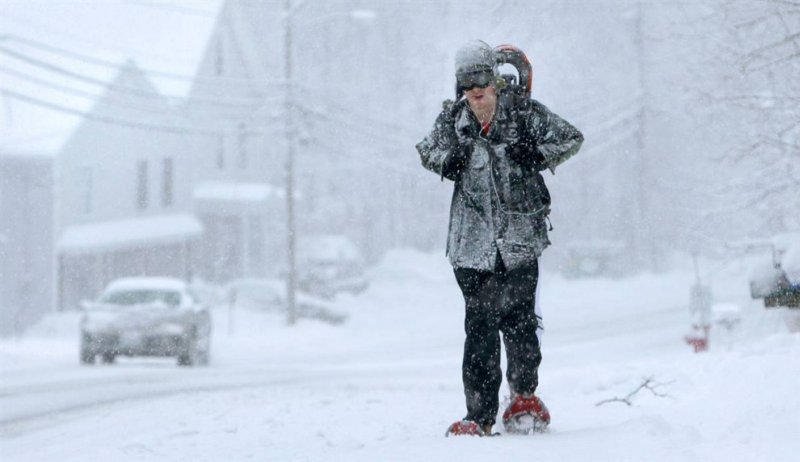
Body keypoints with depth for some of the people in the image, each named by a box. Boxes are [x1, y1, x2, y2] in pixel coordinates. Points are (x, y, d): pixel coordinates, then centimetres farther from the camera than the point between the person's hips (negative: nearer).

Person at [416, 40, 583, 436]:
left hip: (519, 237, -1)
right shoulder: (453, 119, 4)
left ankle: (524, 394, 24)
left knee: (519, 319, -2)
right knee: (479, 326, -3)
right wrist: (446, 160, 0)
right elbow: (427, 150, 22)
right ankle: (479, 415, 2)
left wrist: (536, 156, -9)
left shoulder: (524, 114, -2)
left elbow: (571, 138, 7)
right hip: (473, 239, 1)